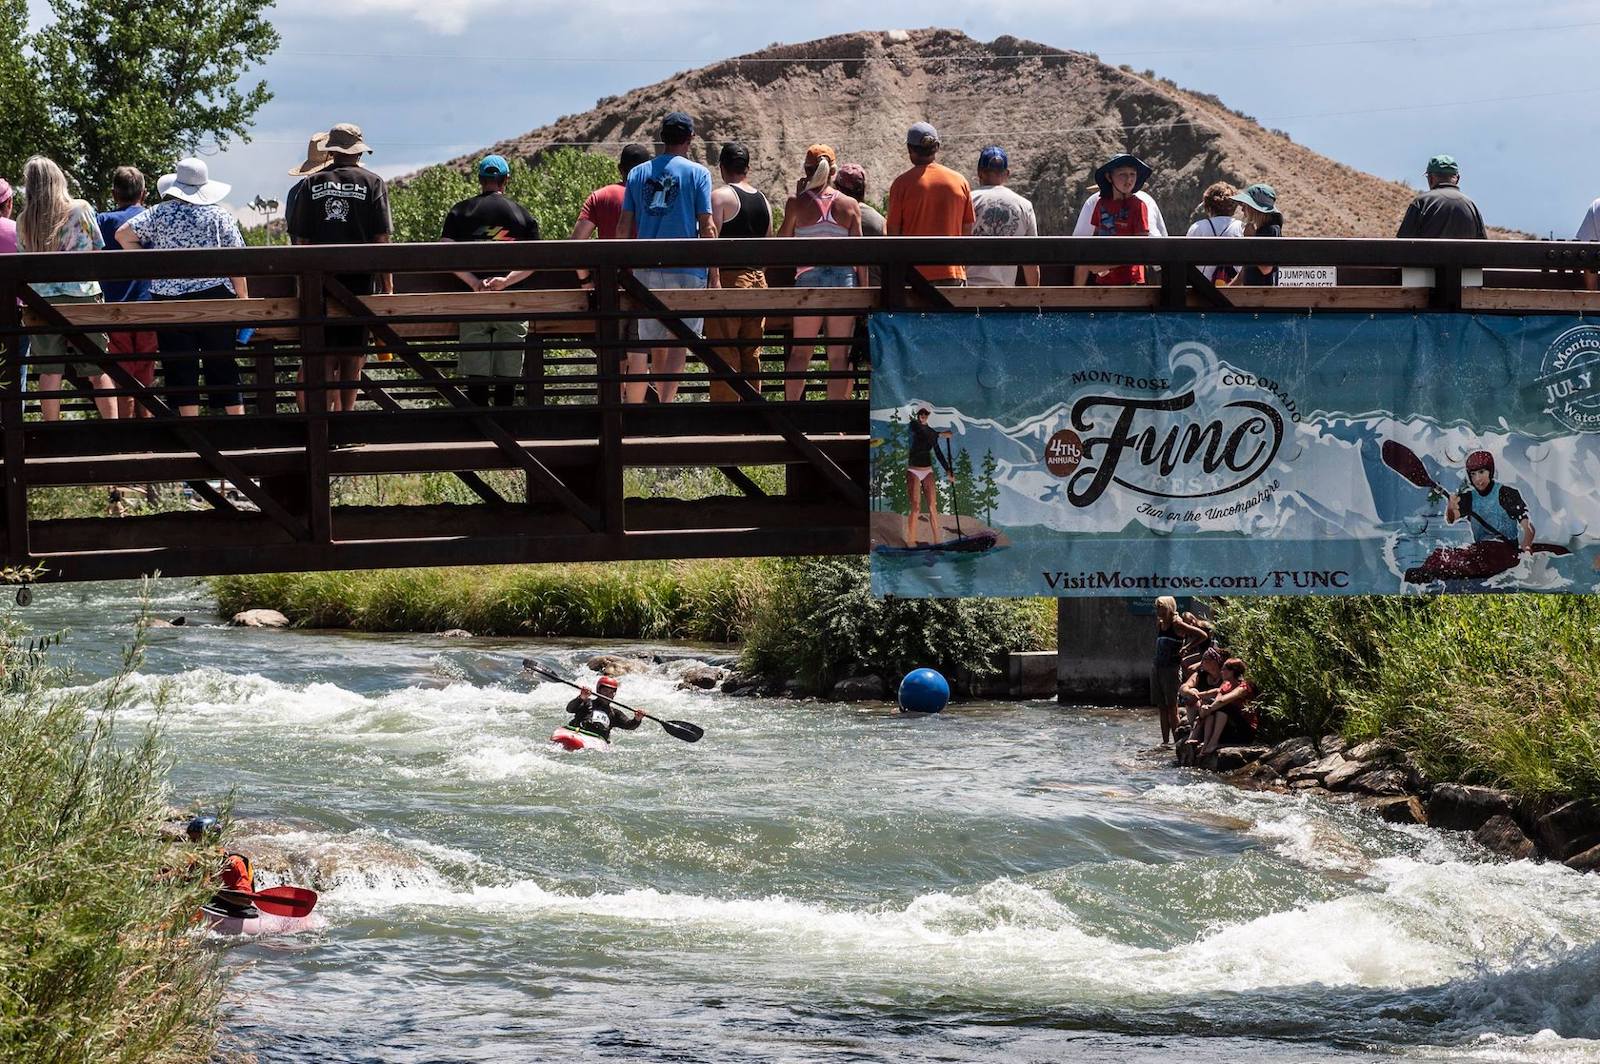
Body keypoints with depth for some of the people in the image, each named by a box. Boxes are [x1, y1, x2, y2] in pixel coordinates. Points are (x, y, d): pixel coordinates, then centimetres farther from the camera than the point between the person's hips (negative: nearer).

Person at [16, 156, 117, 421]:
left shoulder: (24, 221, 0)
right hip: (83, 296, -1)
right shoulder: (80, 210, -2)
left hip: (43, 299, 1)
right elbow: (98, 250, 5)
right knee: (98, 371, 5)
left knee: (50, 372, 6)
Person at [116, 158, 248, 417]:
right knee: (223, 364, 10)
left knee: (181, 367, 3)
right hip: (215, 294, 1)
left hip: (169, 299, -1)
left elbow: (123, 234, -3)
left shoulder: (160, 213, 0)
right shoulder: (220, 215, 0)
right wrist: (243, 297, 6)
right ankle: (236, 413, 13)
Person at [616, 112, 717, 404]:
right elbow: (706, 226, -6)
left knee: (655, 346, 13)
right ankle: (667, 402, -13)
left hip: (646, 270, 4)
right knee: (678, 343, -2)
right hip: (686, 269, -4)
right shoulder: (697, 173, -2)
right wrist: (714, 275, -2)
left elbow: (624, 227, 7)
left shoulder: (638, 173, 9)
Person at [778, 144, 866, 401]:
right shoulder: (849, 205, 2)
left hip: (808, 278, -1)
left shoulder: (797, 203, -1)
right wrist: (863, 289, 7)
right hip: (844, 279, 1)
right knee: (839, 356, 3)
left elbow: (783, 239, 12)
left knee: (800, 353, 8)